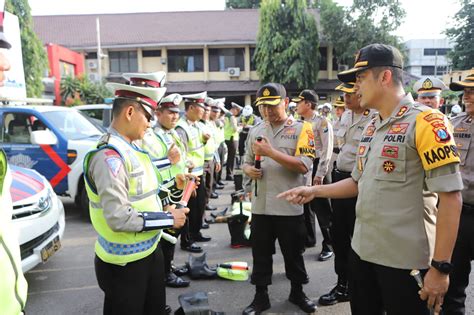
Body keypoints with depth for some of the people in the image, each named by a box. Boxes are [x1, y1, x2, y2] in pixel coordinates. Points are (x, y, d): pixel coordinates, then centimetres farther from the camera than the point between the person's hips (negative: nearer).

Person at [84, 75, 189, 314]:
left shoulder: (132, 149, 6)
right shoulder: (109, 156, -23)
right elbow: (119, 217, -28)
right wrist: (168, 219, -19)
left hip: (150, 250, 9)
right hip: (124, 263, -9)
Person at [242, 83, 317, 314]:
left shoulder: (301, 129, -5)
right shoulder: (255, 131, 9)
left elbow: (304, 166, -16)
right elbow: (247, 163, 15)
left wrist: (271, 152, -21)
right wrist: (249, 170, -8)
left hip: (290, 205, -3)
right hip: (261, 205, 4)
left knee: (294, 253, 14)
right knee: (261, 254, 13)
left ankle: (297, 292, 37)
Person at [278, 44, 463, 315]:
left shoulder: (425, 121, -14)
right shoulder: (371, 127, 10)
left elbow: (450, 196, -17)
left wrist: (441, 267, -18)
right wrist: (315, 191, 6)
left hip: (404, 259, -7)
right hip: (362, 251, 7)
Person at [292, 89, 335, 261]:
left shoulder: (322, 122, -10)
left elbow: (326, 150, -14)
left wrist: (319, 174, -18)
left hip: (316, 168, -7)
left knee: (322, 209, 0)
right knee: (304, 205, 15)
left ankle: (328, 245, 14)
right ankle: (308, 239, 31)